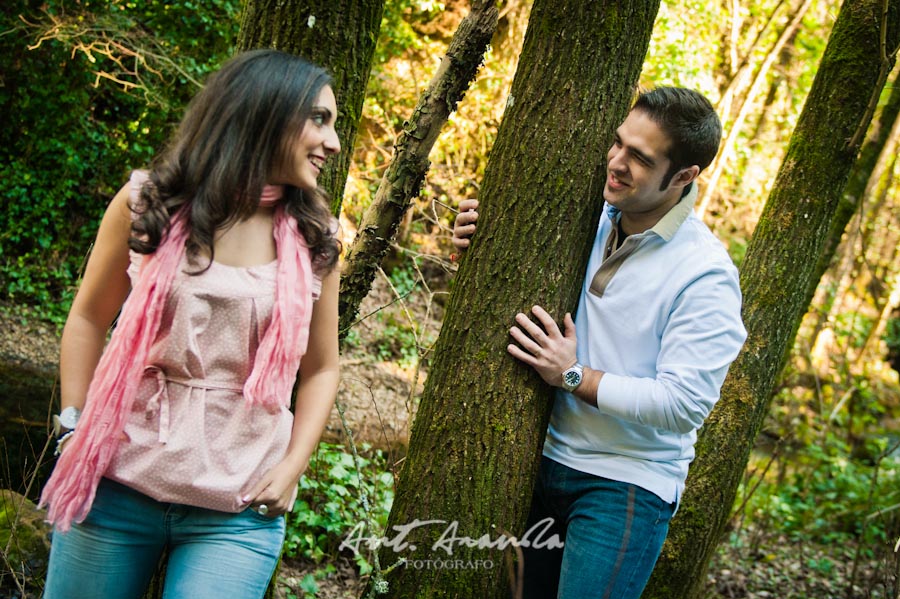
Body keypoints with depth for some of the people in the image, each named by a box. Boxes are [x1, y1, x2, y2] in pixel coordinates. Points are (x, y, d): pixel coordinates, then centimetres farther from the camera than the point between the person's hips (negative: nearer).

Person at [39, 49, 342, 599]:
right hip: (118, 482, 0)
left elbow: (320, 369, 9)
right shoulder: (148, 202, -1)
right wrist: (74, 431, 2)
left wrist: (291, 468, -3)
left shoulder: (315, 239, 2)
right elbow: (88, 320, 8)